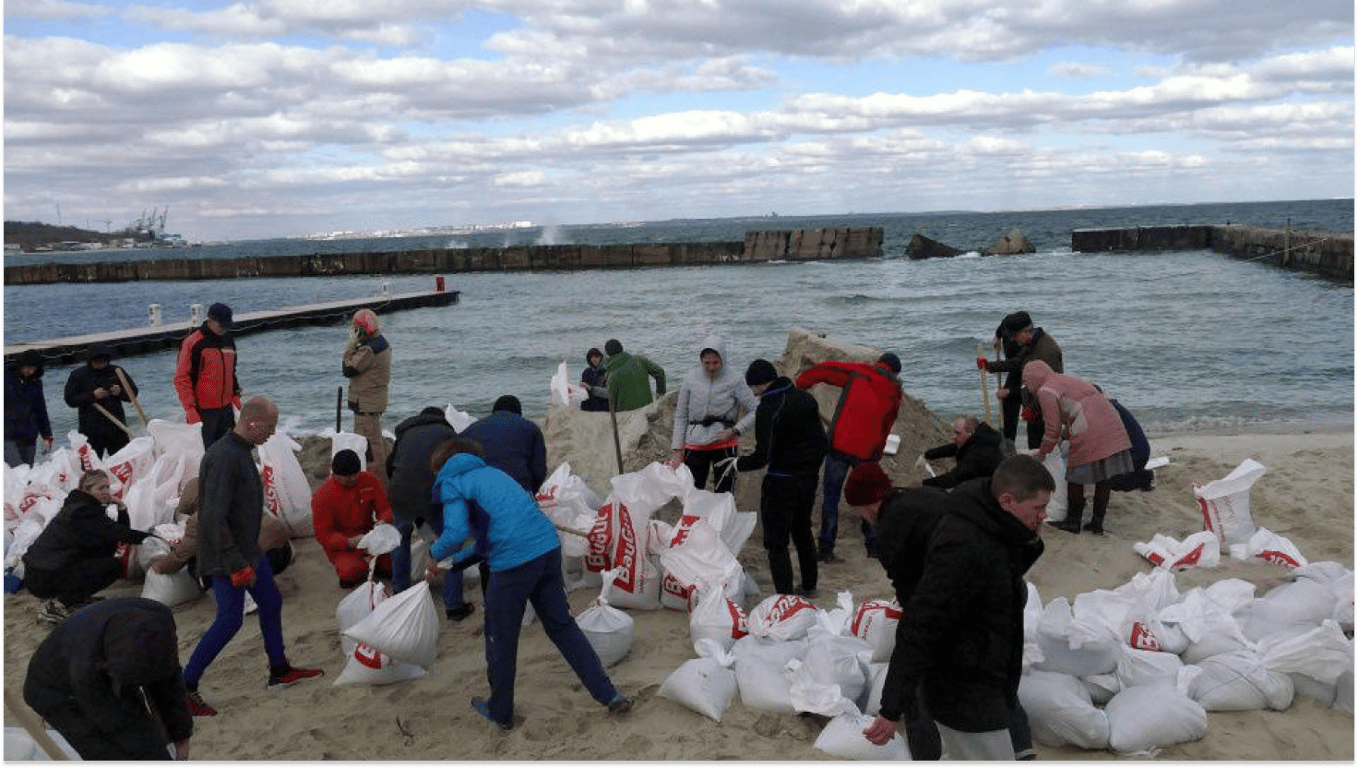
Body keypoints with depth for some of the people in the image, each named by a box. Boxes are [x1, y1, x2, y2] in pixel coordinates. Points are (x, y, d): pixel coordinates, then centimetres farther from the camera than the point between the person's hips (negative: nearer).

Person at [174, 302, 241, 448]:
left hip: (226, 409, 7)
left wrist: (236, 397, 17)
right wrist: (191, 411, -16)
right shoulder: (192, 343, -11)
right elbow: (181, 380, -11)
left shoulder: (229, 341, 11)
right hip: (203, 412, -7)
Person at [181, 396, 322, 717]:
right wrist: (237, 565, -26)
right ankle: (185, 687, 4)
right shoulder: (223, 457, -25)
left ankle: (280, 670, 31)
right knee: (230, 620, -7)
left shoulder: (240, 451, 7)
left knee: (271, 603, 17)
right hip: (226, 556, -10)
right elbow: (214, 518, -28)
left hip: (247, 549, 10)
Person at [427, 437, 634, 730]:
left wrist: (435, 554, 7)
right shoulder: (491, 473, 26)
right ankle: (608, 694, 18)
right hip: (549, 548, 7)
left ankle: (500, 711, 31)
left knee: (501, 640, 14)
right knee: (563, 626, 18)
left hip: (513, 563, -7)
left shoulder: (451, 483, 4)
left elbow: (456, 533, -13)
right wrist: (454, 562, 31)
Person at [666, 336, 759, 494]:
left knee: (723, 496, -1)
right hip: (694, 445, 2)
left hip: (724, 444, -2)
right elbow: (680, 417, 7)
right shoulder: (691, 379, 1)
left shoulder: (734, 380, -6)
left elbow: (755, 411, -1)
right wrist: (676, 449, 3)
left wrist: (734, 430, -12)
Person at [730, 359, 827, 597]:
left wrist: (739, 464, -3)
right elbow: (823, 441, 11)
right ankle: (809, 587, 35)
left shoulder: (768, 410, -18)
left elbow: (764, 455, -19)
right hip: (809, 478, 8)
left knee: (776, 542, -1)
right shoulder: (806, 399, 6)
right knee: (802, 531, 24)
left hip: (781, 483, -8)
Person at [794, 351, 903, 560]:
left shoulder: (858, 372, 2)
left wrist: (799, 384, 7)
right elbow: (885, 430, 15)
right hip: (867, 451, 2)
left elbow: (822, 370, -5)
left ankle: (826, 549, 4)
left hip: (839, 444, -2)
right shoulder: (894, 394, 10)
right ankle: (874, 545, 24)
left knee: (830, 496, 5)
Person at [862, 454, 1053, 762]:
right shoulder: (964, 548, -30)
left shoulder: (992, 529, 0)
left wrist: (1029, 545, -3)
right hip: (963, 700, -10)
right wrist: (892, 709, -29)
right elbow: (919, 628, -30)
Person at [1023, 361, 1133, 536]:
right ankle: (1097, 523, 19)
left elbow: (1054, 428, 0)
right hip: (1112, 427, 9)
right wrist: (1063, 436, 37)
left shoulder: (1045, 391, 1)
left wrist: (1042, 453, 13)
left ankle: (1073, 522, 16)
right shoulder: (1065, 380, 28)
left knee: (1075, 477, 6)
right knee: (1103, 477, 12)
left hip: (1089, 433, -9)